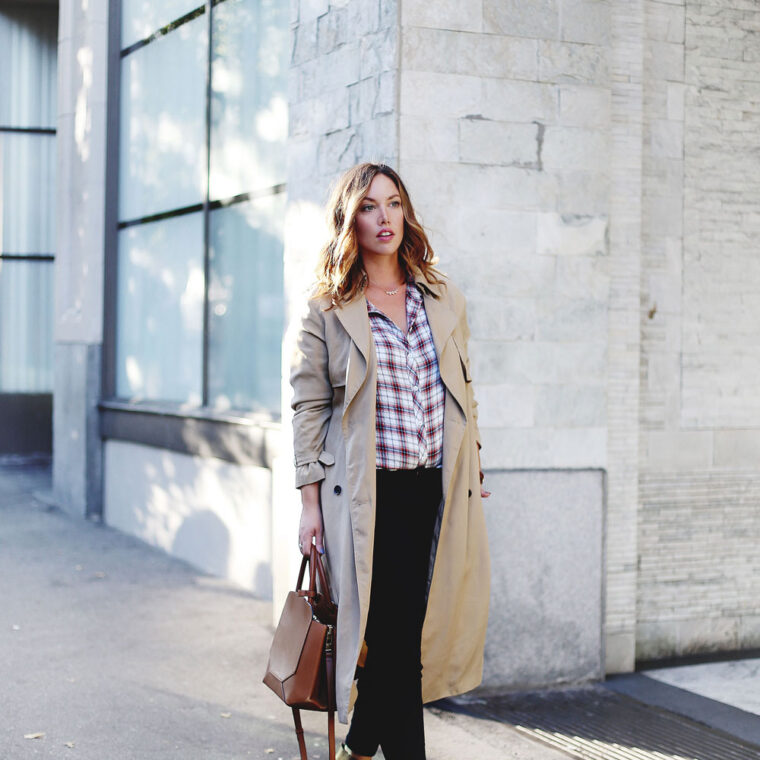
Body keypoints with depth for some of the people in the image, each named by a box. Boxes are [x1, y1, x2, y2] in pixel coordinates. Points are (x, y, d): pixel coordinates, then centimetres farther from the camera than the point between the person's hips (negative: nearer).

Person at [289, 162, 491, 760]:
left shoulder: (445, 301, 12)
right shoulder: (326, 312, 0)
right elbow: (309, 407, -1)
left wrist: (472, 468, 15)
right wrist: (311, 504, -5)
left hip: (436, 490, 4)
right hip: (368, 495, -4)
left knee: (412, 625, 8)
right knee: (392, 634, -8)